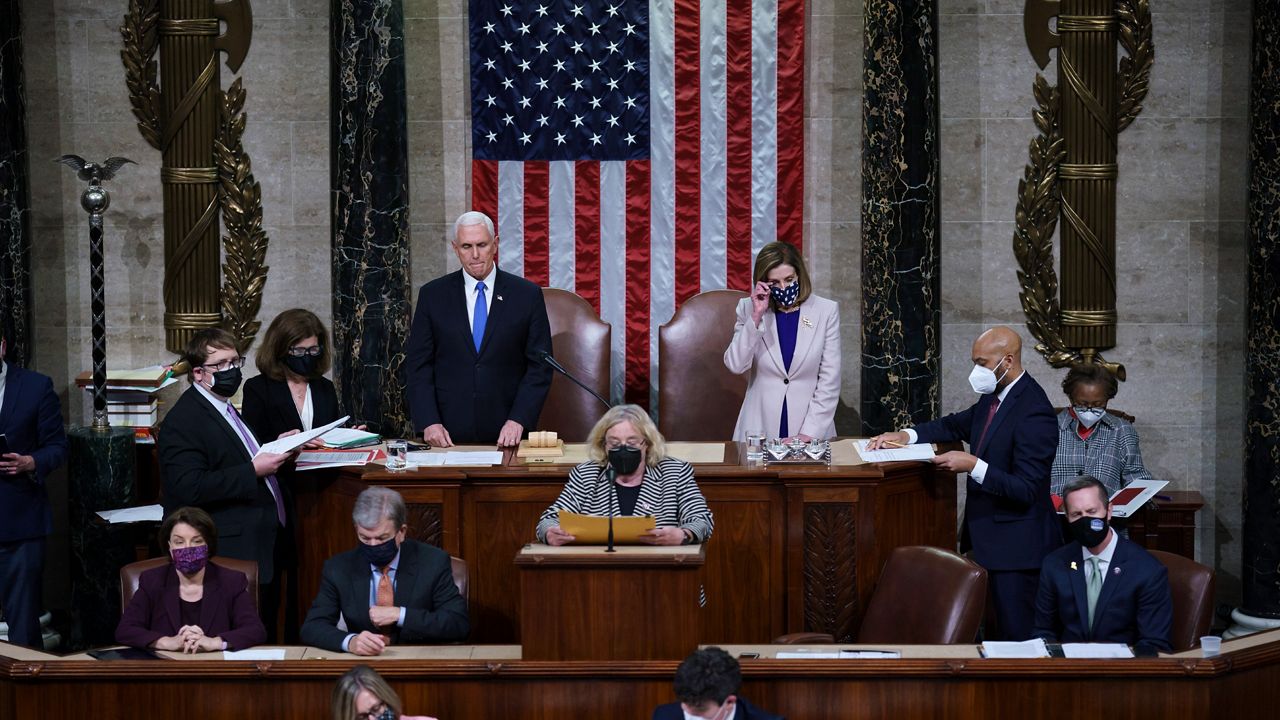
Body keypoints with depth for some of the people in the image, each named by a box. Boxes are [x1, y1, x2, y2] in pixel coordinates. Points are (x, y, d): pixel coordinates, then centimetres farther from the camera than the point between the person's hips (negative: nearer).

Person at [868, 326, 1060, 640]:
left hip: (1016, 545, -9)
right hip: (988, 536, 9)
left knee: (1017, 635, -3)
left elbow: (1027, 489, -23)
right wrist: (906, 435, 9)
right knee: (996, 630, 16)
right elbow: (957, 425, 23)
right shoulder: (994, 396, 6)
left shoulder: (1033, 411, -21)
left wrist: (973, 465, -26)